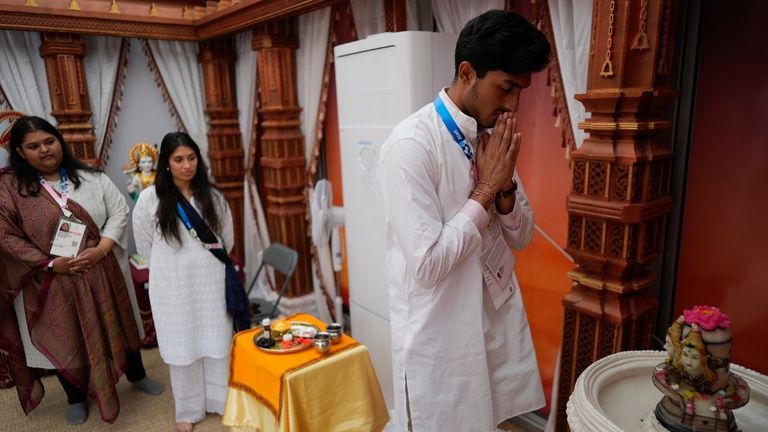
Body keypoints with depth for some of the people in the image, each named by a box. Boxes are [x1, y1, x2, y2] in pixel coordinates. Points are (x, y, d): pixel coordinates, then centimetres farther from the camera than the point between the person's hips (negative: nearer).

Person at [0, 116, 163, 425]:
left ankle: (137, 376, 40)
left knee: (117, 326, 16)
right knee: (66, 339, 13)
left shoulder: (91, 177, -1)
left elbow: (119, 211, -3)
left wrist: (101, 249, -17)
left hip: (101, 272, 2)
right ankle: (77, 399, 37)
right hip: (53, 281, -1)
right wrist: (51, 263, -16)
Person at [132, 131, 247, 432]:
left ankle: (220, 400, 31)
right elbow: (145, 245, 3)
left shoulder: (212, 196, 0)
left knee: (217, 343, 11)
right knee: (182, 347, 9)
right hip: (174, 285, -2)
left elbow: (227, 238, 11)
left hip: (211, 281, 2)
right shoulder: (150, 198, -7)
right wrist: (170, 268, 11)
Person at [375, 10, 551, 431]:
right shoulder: (411, 145, -21)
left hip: (497, 322, 7)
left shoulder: (494, 141, 2)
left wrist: (505, 187, -13)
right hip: (440, 337, -7)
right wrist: (485, 189, -19)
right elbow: (427, 265, -24)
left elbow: (521, 237, 6)